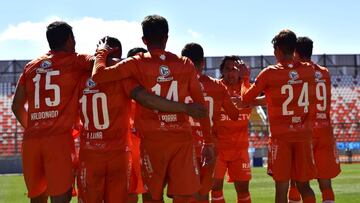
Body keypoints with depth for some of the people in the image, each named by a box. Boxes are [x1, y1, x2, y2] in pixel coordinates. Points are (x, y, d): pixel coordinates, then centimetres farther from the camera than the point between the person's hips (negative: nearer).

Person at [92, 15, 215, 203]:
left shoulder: (137, 64, -2)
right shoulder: (185, 64, 5)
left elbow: (98, 75, -10)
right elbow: (201, 105, 6)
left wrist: (102, 52, 10)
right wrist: (208, 142, 12)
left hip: (152, 140, -1)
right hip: (182, 139, 1)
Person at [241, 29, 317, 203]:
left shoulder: (269, 74, -7)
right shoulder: (309, 70, 3)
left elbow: (246, 99, 2)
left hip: (280, 136, -3)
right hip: (304, 134, 3)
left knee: (281, 187, 0)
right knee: (304, 185, 10)